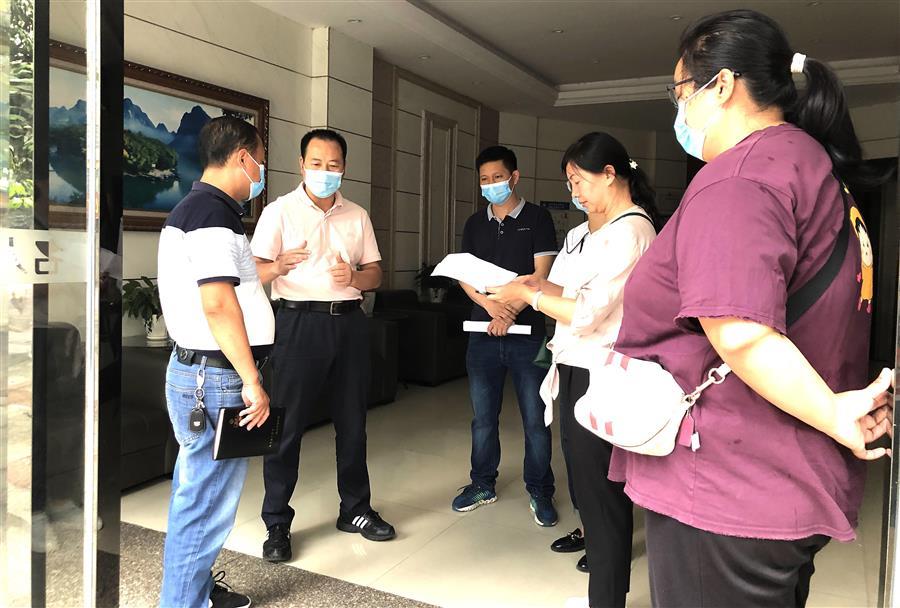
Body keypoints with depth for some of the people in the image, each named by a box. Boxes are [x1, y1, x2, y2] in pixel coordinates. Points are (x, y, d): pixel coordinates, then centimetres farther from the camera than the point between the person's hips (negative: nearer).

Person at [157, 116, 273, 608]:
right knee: (208, 503, -1)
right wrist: (252, 382, -20)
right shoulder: (214, 214, -17)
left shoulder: (191, 209, 16)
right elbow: (218, 305, -24)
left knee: (197, 491, 20)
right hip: (217, 379, -11)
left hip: (197, 371, 11)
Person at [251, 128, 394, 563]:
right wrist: (279, 265, -31)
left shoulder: (358, 216, 13)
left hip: (348, 320, 4)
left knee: (352, 421, 11)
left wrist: (354, 276, -11)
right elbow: (254, 271, -9)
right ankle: (276, 524, 11)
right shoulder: (280, 211, 0)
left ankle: (355, 509, 26)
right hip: (298, 320, -4)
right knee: (286, 424, -1)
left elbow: (375, 274, 12)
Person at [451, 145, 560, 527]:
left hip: (526, 332, -4)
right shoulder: (475, 224, 13)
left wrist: (509, 312, -17)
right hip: (483, 332, 4)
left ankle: (539, 491, 17)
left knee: (535, 419, 2)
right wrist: (492, 306, -12)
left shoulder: (536, 219, 1)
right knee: (483, 417, 12)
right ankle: (483, 484, 27)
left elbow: (541, 275, -6)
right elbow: (465, 276, 6)